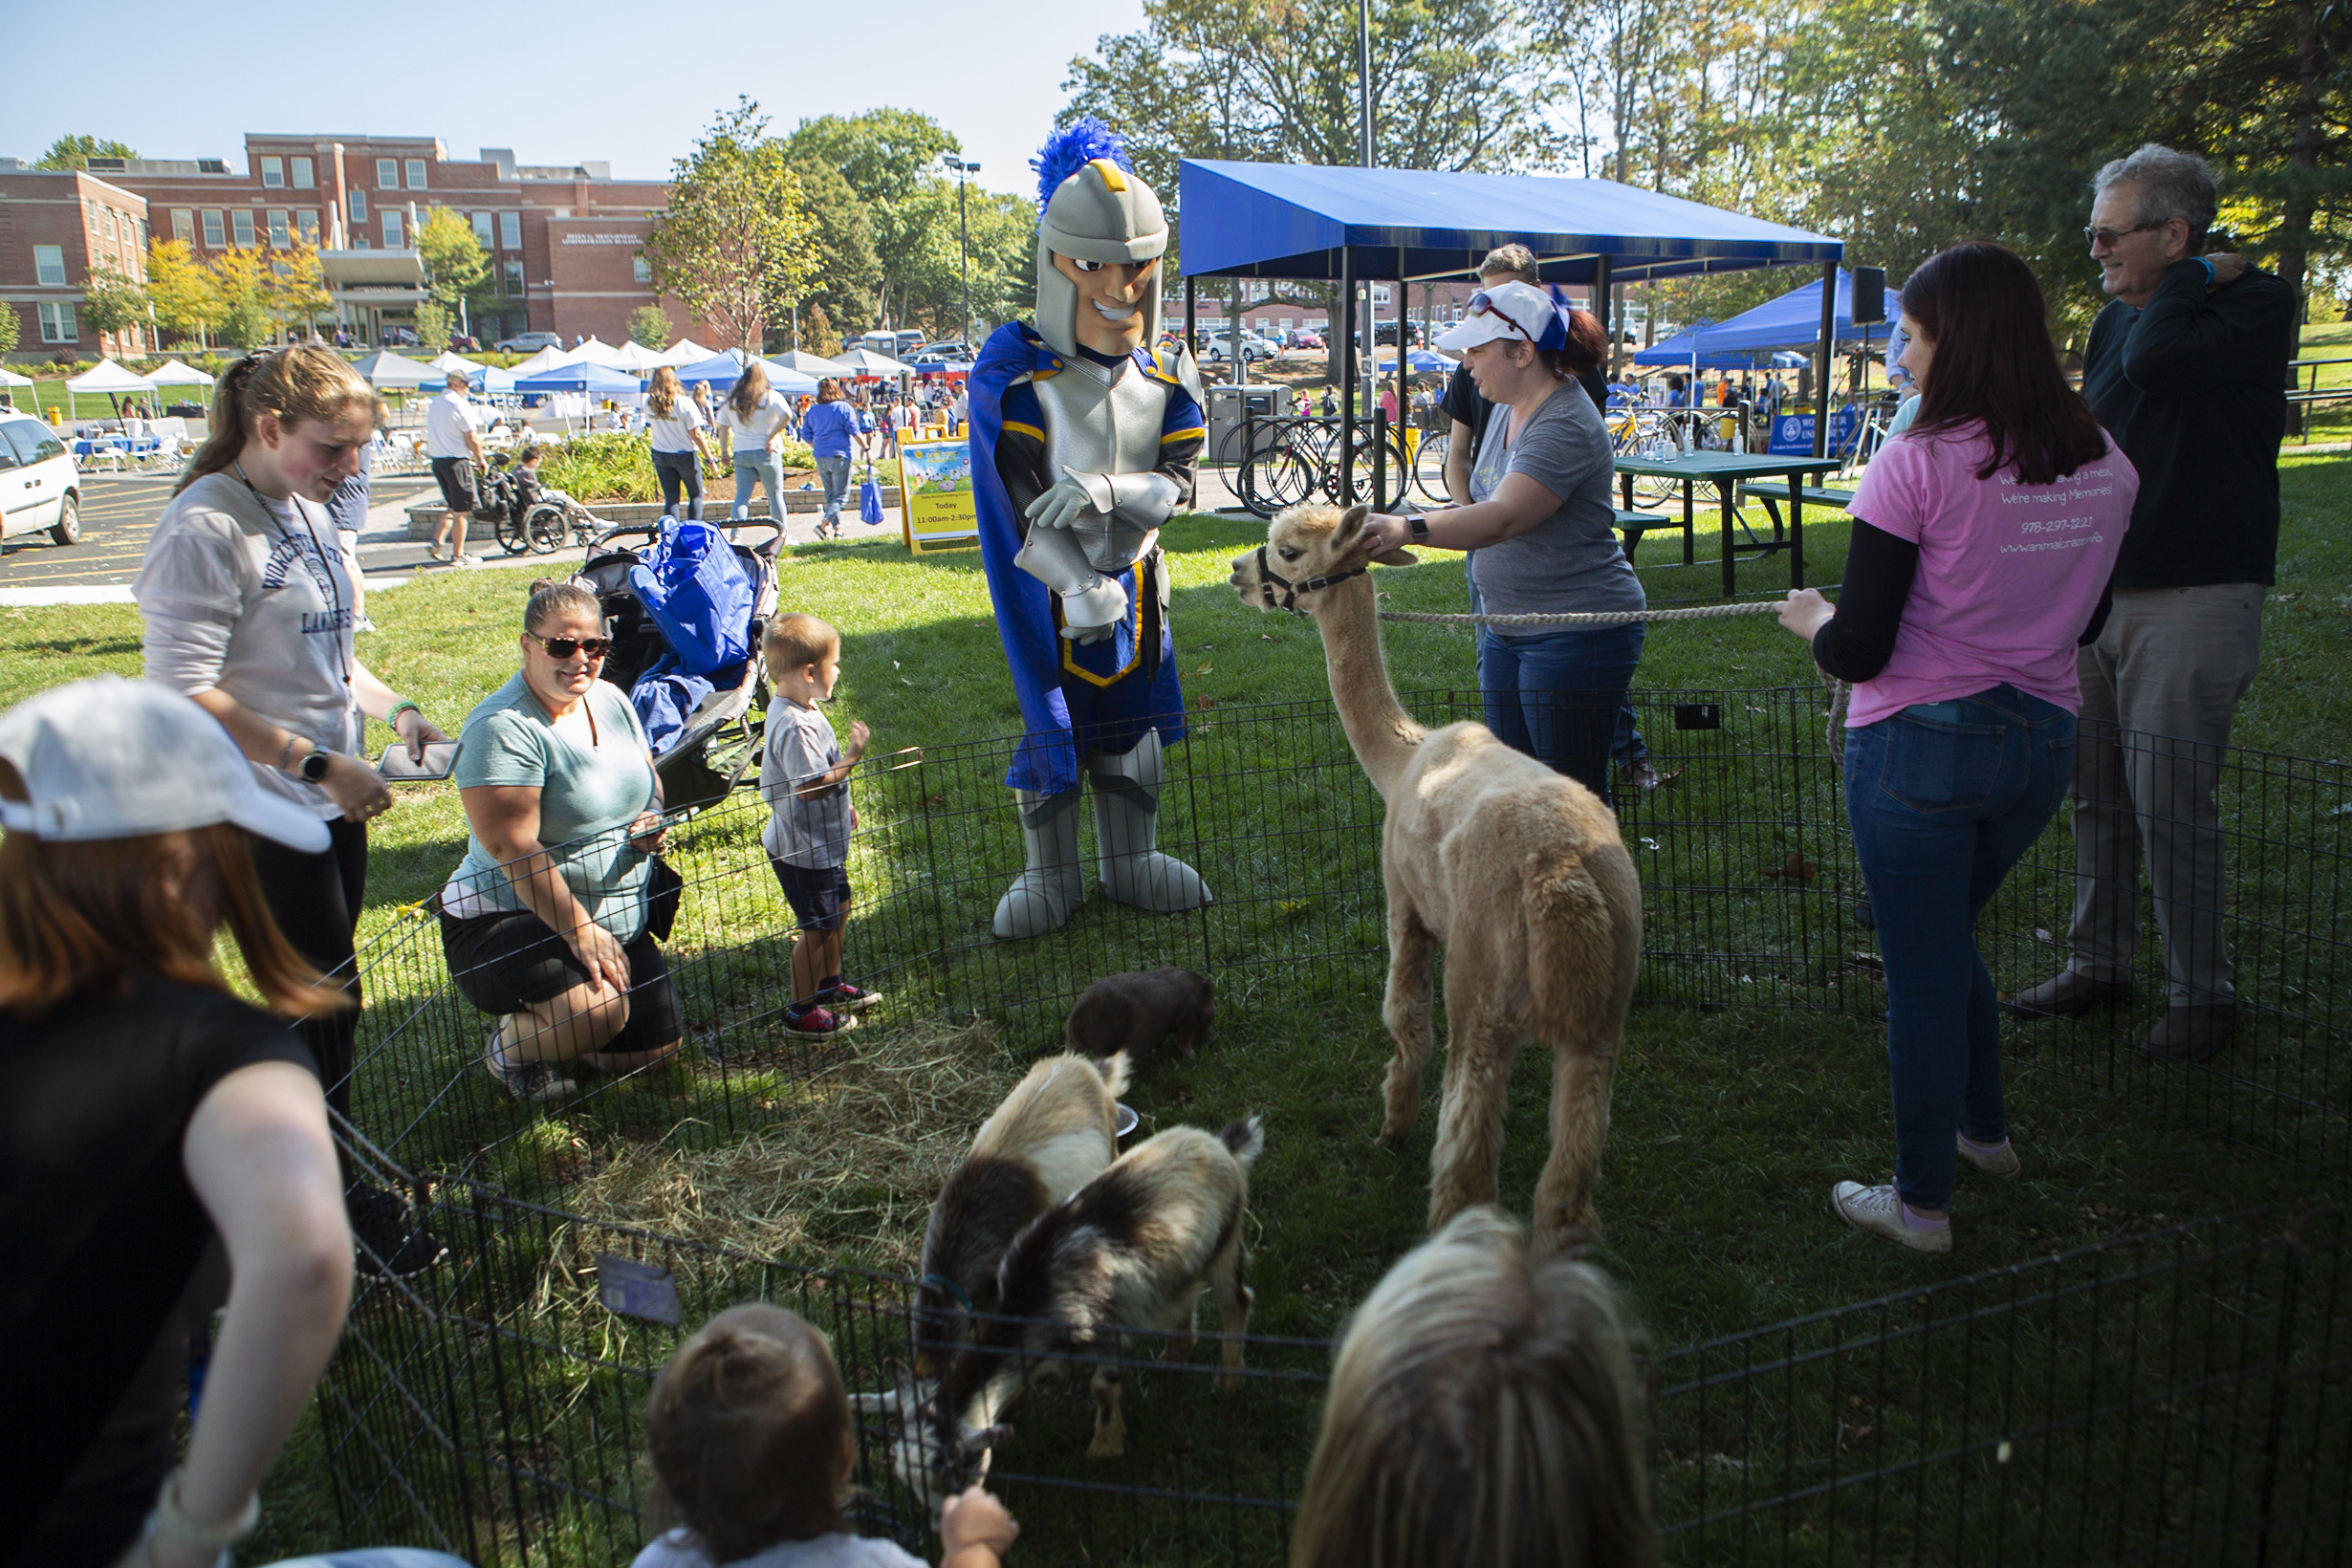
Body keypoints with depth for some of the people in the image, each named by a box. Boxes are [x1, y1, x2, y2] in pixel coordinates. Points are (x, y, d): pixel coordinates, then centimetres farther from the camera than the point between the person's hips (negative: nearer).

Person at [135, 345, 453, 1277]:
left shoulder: (308, 513, 9)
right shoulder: (204, 528, -18)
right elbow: (183, 692, -23)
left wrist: (395, 712, 4)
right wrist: (314, 761, -24)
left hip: (331, 800, 8)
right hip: (262, 812, -8)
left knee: (324, 991, 16)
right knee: (323, 999, 0)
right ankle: (336, 1203, 15)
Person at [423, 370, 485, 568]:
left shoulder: (433, 404, 13)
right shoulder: (460, 405, -13)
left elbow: (430, 435, 17)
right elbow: (471, 438, -15)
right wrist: (480, 458, -2)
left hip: (437, 460, 8)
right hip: (457, 460, -8)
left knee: (452, 506, 19)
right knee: (462, 510, 0)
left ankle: (437, 541, 6)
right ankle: (459, 555, 4)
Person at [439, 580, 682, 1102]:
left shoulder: (612, 701, 4)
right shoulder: (503, 728, -21)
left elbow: (648, 780, 20)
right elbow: (513, 850, -25)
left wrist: (652, 821, -4)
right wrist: (580, 931, -27)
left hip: (619, 918, 8)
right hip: (505, 920, -8)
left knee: (654, 1048, 5)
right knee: (595, 1009, -34)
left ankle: (545, 1020, 32)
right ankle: (509, 1046, 1)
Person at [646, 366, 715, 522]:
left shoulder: (649, 403, -5)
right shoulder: (685, 404, -17)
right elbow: (696, 434, -17)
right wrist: (709, 457, -9)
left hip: (660, 455, 4)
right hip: (685, 455, -4)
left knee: (670, 498, 8)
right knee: (696, 495, 11)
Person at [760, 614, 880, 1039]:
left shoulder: (799, 712, 7)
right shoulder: (794, 726, -28)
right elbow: (810, 787, -32)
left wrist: (842, 806, 25)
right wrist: (853, 757, -24)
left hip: (823, 841, 11)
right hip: (803, 848, -11)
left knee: (837, 910, 24)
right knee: (818, 926, -1)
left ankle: (830, 985, 42)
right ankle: (802, 1012, 12)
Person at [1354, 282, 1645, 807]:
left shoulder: (1565, 426, -22)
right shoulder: (1508, 407, 9)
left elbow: (1503, 518, -36)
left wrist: (1409, 530, -48)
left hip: (1575, 638, -10)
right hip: (1506, 629, 10)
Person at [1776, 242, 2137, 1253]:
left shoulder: (1917, 465, -18)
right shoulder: (2105, 467, 1)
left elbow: (1857, 653, -17)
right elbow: (2083, 621, 14)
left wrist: (1811, 616, 3)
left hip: (1922, 746, -6)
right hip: (2045, 741, 7)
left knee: (1922, 974, 6)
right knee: (1949, 939, 27)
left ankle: (1922, 1203, 19)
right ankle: (1984, 1131, 42)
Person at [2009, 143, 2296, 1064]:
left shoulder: (2255, 305, -7)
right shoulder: (2115, 322, 14)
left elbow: (2158, 362, -28)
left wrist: (2192, 277, -10)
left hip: (2194, 599, -7)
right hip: (2098, 594, 7)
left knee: (2170, 803, -6)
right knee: (2096, 796, 10)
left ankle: (2202, 995, 8)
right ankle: (2098, 964, 22)